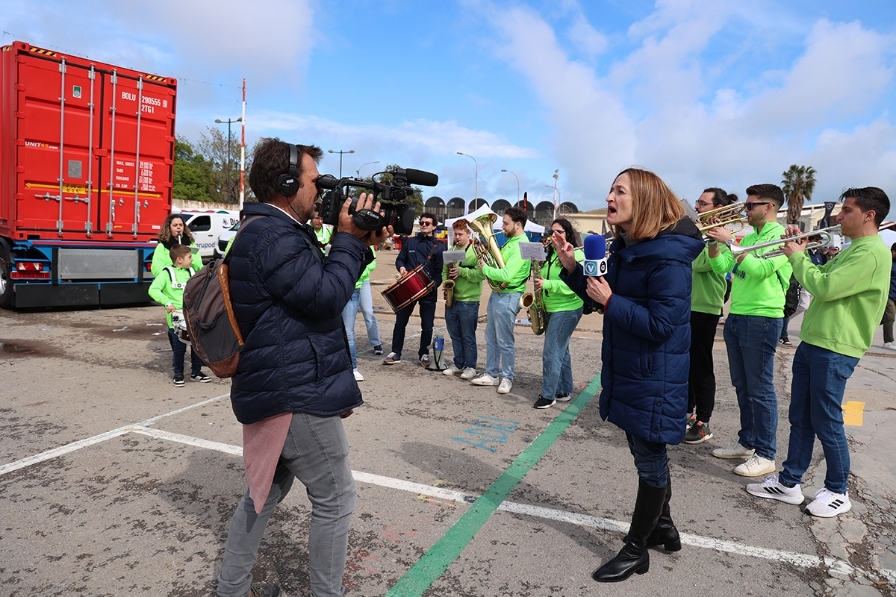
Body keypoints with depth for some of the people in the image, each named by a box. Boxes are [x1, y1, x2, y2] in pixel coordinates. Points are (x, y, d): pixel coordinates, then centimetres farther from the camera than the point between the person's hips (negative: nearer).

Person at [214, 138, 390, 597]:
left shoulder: (269, 230, 15)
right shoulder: (273, 236, -20)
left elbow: (320, 283, 17)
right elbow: (326, 296, -23)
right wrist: (348, 238, -13)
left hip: (275, 389, 11)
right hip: (298, 394, -11)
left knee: (267, 490, 22)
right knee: (335, 499, 5)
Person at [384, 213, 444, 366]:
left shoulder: (439, 247, 2)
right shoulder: (409, 242, 9)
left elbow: (441, 271, -2)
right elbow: (400, 259, 12)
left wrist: (433, 285, -17)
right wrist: (401, 267, -11)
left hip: (428, 291, -1)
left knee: (427, 325, 5)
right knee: (400, 322, 7)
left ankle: (424, 353, 21)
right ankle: (396, 352, 17)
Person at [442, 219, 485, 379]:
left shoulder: (476, 251, -7)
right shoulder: (451, 250, 12)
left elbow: (481, 274, -17)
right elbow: (444, 270, 18)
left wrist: (462, 271, -23)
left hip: (468, 301, -6)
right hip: (451, 299, 6)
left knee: (468, 336, 2)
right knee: (454, 335, 13)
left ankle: (470, 367, 12)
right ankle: (458, 364, 24)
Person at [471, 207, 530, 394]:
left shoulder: (521, 246, -19)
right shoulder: (510, 242, 13)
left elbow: (506, 275, -28)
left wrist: (485, 268, -15)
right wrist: (486, 262, -3)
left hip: (508, 297, -10)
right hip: (496, 294, 10)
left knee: (504, 342, 1)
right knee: (491, 339, 15)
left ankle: (507, 378, 14)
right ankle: (491, 374, 25)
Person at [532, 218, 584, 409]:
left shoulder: (576, 254, -12)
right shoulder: (552, 254, 12)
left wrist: (547, 284, -31)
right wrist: (539, 283, 2)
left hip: (567, 310, -8)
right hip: (551, 308, 8)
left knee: (551, 353, -9)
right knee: (560, 351, 14)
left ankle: (548, 395, 0)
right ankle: (564, 391, 23)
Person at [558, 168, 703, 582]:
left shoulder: (668, 256, -22)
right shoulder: (625, 247, 6)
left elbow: (661, 324, -26)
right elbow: (602, 296, 12)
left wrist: (610, 300, -23)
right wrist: (571, 267, -1)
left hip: (653, 377, -9)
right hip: (624, 369, 9)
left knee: (650, 460, 8)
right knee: (648, 455, 22)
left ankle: (636, 549, 24)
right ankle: (663, 527, 42)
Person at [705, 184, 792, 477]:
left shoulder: (781, 236, -10)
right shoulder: (748, 238, 16)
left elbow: (760, 269, -25)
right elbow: (722, 267, 11)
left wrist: (730, 241, -22)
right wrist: (713, 241, -1)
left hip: (761, 320, -8)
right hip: (736, 318, 9)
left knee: (760, 389, -3)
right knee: (742, 386, 15)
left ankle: (765, 455, 6)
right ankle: (746, 442, 27)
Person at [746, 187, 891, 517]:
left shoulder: (872, 252, -16)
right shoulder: (852, 250, 17)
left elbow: (825, 287, -24)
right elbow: (820, 278, 21)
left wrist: (797, 257, -10)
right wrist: (801, 253, 7)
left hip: (834, 350, -10)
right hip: (812, 343, 10)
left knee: (827, 422, 2)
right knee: (800, 418, 13)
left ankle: (838, 492, 19)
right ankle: (789, 482, 23)